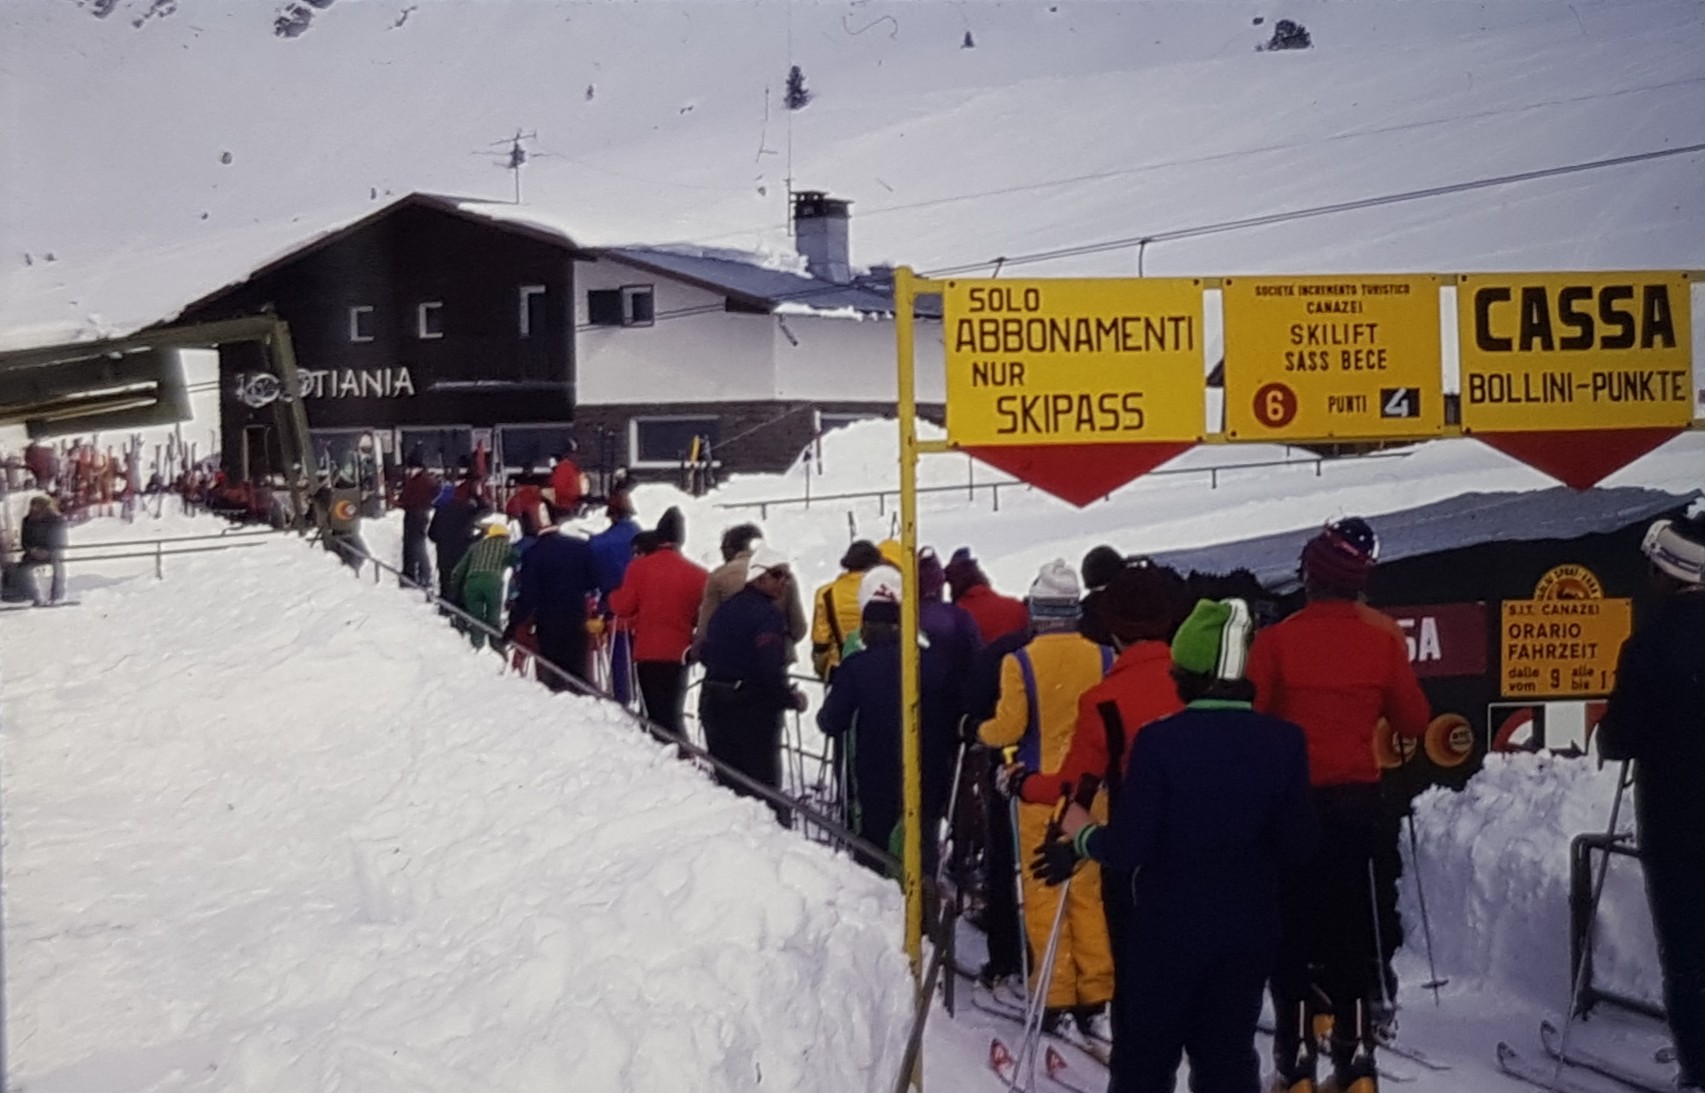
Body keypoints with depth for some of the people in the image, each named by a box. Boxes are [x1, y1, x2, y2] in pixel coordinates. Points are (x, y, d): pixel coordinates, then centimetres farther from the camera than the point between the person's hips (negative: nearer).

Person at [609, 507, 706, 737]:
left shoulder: (639, 567, -8)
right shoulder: (696, 574, -5)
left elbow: (622, 607, -3)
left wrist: (614, 596, 17)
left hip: (647, 652, -2)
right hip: (679, 652, 2)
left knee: (657, 714, 2)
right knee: (672, 712, 12)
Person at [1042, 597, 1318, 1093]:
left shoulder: (1159, 739, -18)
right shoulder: (1284, 741, -6)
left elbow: (1128, 848, -17)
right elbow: (1298, 846, -3)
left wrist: (1081, 836, 3)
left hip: (1167, 928, -3)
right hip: (1248, 928, 4)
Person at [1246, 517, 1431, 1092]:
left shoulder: (1276, 640, -12)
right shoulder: (1384, 638, -5)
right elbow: (1413, 721, 2)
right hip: (1358, 802, 2)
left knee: (1294, 929, 7)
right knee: (1354, 928, 13)